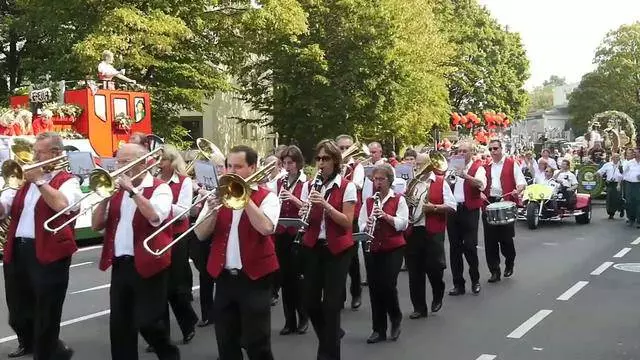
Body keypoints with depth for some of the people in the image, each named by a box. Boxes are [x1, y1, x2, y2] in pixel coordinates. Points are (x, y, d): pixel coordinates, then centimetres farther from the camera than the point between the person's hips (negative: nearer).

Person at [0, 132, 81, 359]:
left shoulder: (67, 181, -4)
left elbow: (62, 205, -25)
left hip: (48, 253, -7)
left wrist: (39, 181, -17)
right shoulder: (25, 178, 16)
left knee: (46, 313, 1)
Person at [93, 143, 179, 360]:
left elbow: (155, 217, -25)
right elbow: (96, 225, 10)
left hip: (148, 265, -6)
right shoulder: (117, 189, 13)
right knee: (119, 323, 8)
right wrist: (105, 197, -5)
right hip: (120, 265, 6)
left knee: (147, 322, -2)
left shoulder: (160, 188, -5)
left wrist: (132, 190, -19)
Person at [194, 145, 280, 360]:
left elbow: (266, 228, -23)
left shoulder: (267, 197, -3)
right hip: (224, 277, 5)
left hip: (254, 277, -4)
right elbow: (201, 235, 3)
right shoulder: (218, 196, 9)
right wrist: (213, 211, -15)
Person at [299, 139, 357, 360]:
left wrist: (325, 204, -23)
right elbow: (305, 220, 8)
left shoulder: (347, 187, -6)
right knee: (310, 300, 4)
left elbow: (347, 223, -12)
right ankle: (332, 335, 32)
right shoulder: (310, 186, 7)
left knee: (331, 302, -3)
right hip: (313, 247, 4)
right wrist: (304, 214, -15)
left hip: (338, 249, -4)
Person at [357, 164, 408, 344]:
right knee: (374, 288, 4)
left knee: (388, 285, -10)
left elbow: (403, 223, -9)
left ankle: (396, 319, 18)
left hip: (393, 249, -4)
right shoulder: (369, 201, 11)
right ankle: (379, 329, 14)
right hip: (372, 249, 4)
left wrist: (385, 216, -21)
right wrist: (366, 227, -15)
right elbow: (361, 223, 7)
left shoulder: (398, 199, 0)